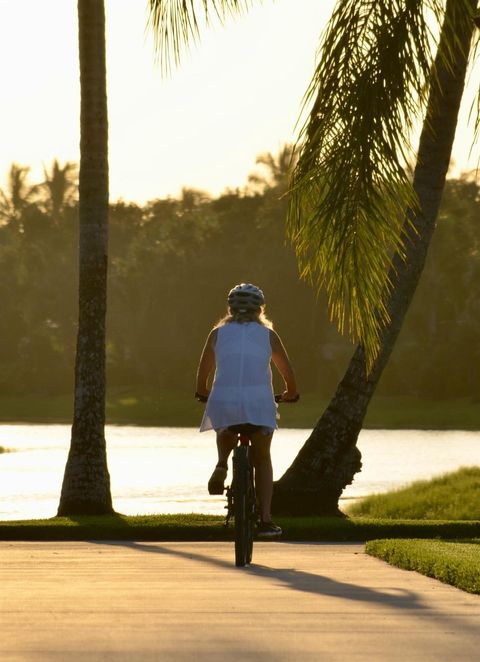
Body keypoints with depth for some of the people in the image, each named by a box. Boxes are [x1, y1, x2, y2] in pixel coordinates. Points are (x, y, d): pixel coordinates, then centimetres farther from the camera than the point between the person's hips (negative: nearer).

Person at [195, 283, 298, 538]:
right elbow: (287, 370, 18)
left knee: (225, 433, 35)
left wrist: (202, 393, 39)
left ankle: (221, 464, 3)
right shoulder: (267, 334, 11)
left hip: (224, 399, 1)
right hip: (259, 401, -1)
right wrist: (291, 392, 38)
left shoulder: (218, 333, 12)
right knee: (262, 460, 13)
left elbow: (203, 371, 19)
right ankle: (265, 519, 2)